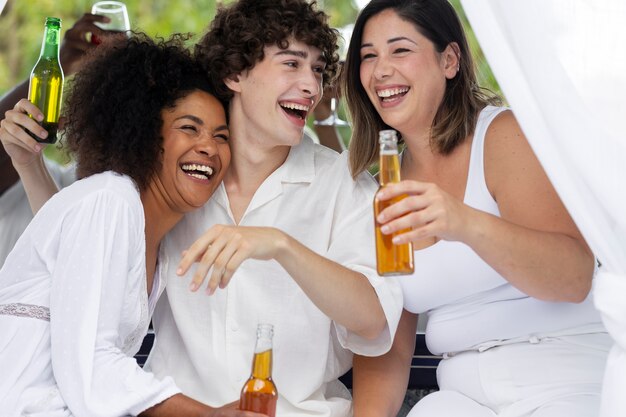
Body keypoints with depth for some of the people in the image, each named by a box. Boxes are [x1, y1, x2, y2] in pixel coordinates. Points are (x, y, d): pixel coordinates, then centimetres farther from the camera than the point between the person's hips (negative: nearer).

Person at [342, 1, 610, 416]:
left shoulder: (505, 134, -6)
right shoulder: (385, 183, 11)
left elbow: (575, 277, -19)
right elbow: (386, 343, 8)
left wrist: (467, 225, -35)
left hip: (570, 384, -5)